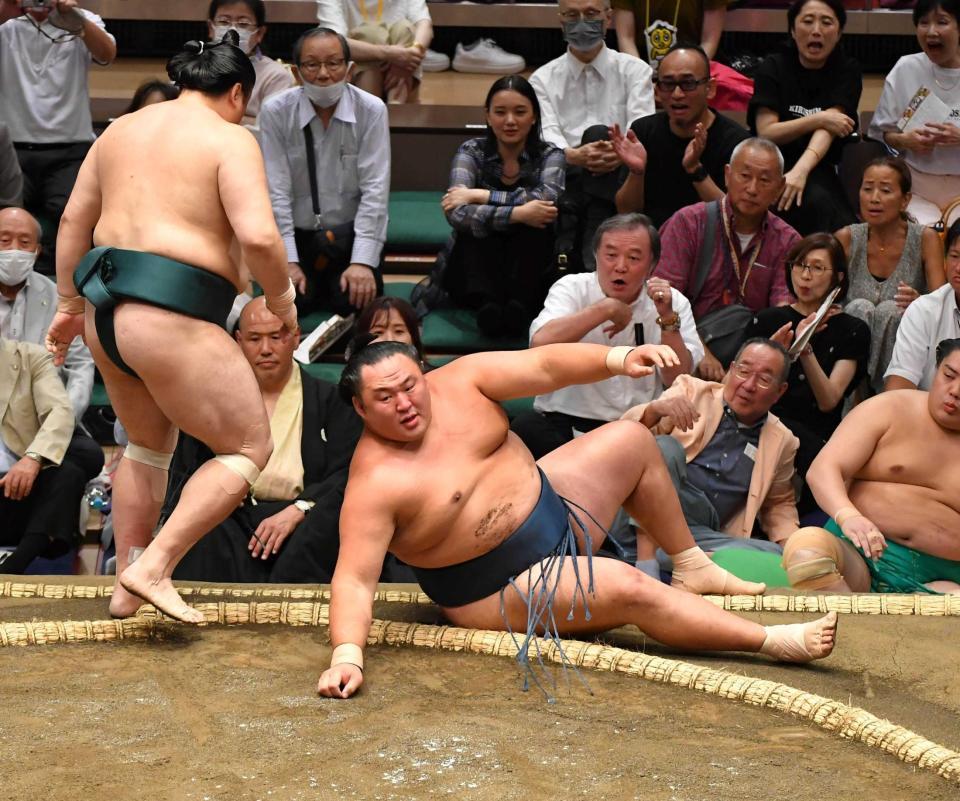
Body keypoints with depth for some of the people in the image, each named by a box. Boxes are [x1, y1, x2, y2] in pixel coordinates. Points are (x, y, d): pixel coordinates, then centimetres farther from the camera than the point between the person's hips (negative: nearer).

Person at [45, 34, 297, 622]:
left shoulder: (122, 129, 16)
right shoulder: (230, 139, -6)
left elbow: (74, 221, 18)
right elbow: (258, 237, -18)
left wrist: (70, 303, 26)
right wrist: (282, 298, -1)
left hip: (107, 309, 8)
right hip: (171, 317, -8)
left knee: (148, 446, 26)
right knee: (250, 449, 5)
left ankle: (128, 587, 30)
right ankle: (153, 568, -3)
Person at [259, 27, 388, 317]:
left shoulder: (371, 111, -10)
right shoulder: (275, 111, -9)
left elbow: (375, 189, -13)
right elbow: (275, 191, -11)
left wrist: (363, 262, -21)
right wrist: (288, 261, -18)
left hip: (351, 236, 0)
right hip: (296, 235, 0)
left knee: (357, 303, -20)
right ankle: (311, 284, 15)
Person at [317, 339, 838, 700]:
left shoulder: (457, 381, -9)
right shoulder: (375, 483, -25)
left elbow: (543, 366, -12)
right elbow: (354, 580, -30)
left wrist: (619, 359, -28)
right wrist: (346, 655, -46)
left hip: (552, 504, 8)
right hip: (506, 590, -8)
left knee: (631, 440, 11)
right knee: (628, 587, -23)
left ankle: (691, 567, 24)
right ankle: (774, 642, -14)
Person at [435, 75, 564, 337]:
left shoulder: (549, 155, 1)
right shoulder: (472, 151, -2)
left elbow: (548, 198, -24)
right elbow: (458, 214, -21)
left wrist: (481, 196, -22)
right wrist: (517, 213, -32)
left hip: (529, 275, 0)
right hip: (472, 275, 0)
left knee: (536, 218, -26)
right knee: (474, 223, -29)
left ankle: (519, 303, -40)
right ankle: (486, 303, -49)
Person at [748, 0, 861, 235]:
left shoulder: (847, 70, 3)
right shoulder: (774, 67, 2)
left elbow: (828, 127, -14)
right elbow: (766, 132, -6)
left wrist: (801, 170, -31)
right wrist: (818, 119, -15)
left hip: (819, 167, 1)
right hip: (774, 164, -1)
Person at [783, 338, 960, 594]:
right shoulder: (890, 409, 6)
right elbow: (822, 470, -7)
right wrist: (847, 516, -28)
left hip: (936, 581, -1)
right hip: (858, 552, 1)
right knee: (806, 544, -35)